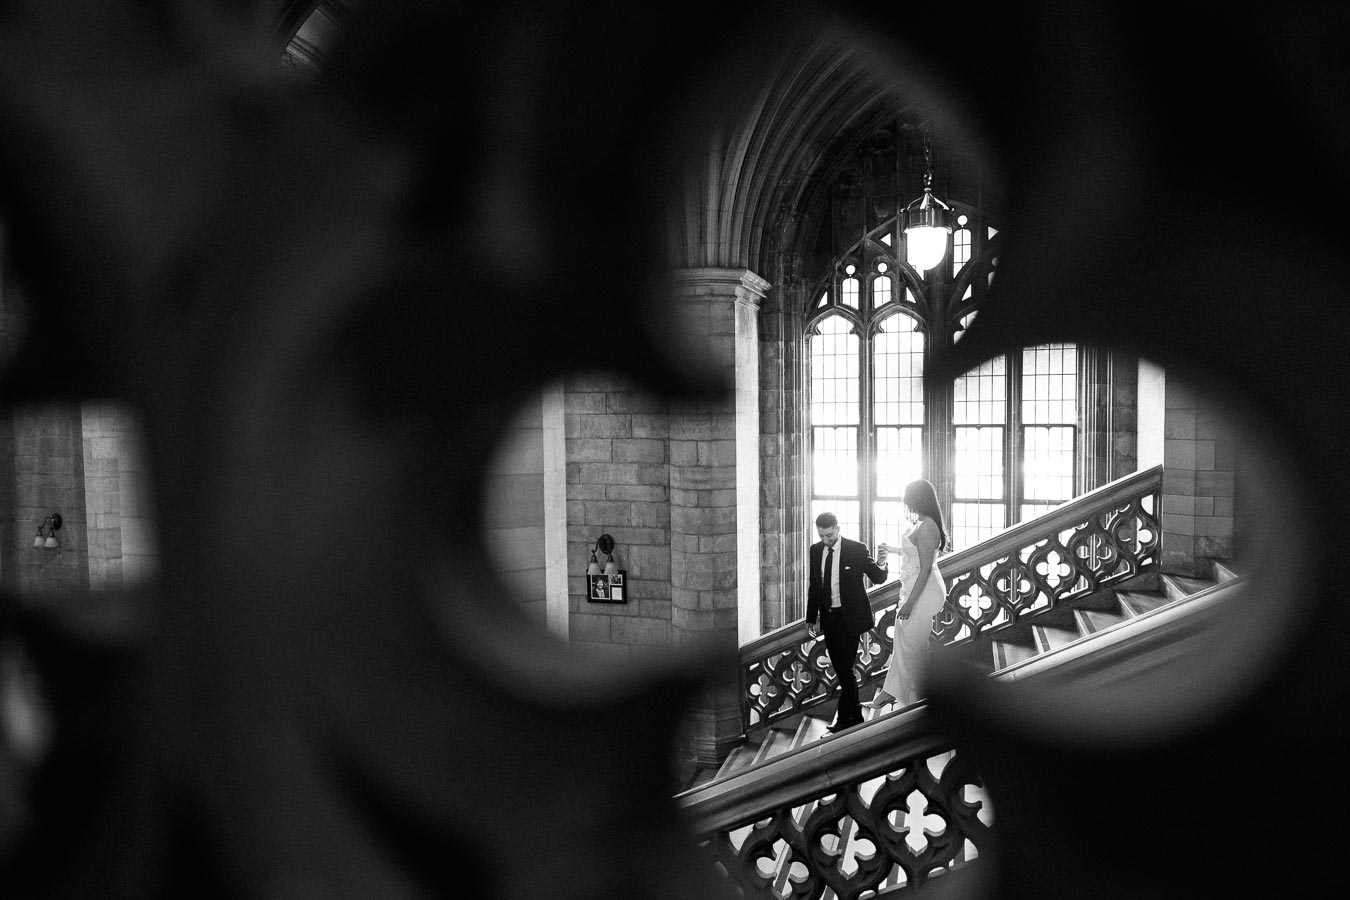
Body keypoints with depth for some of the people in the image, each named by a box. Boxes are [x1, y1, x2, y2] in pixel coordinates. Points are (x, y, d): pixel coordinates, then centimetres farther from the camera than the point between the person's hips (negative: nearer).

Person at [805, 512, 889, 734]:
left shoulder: (857, 549, -9)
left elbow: (877, 578, -2)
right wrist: (811, 618, 10)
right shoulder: (815, 550, 3)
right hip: (828, 617, 5)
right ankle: (856, 715, 25)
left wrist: (880, 565, -25)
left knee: (845, 668, -6)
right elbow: (813, 586, 10)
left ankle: (844, 719, 6)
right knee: (840, 669, 11)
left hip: (849, 616, -5)